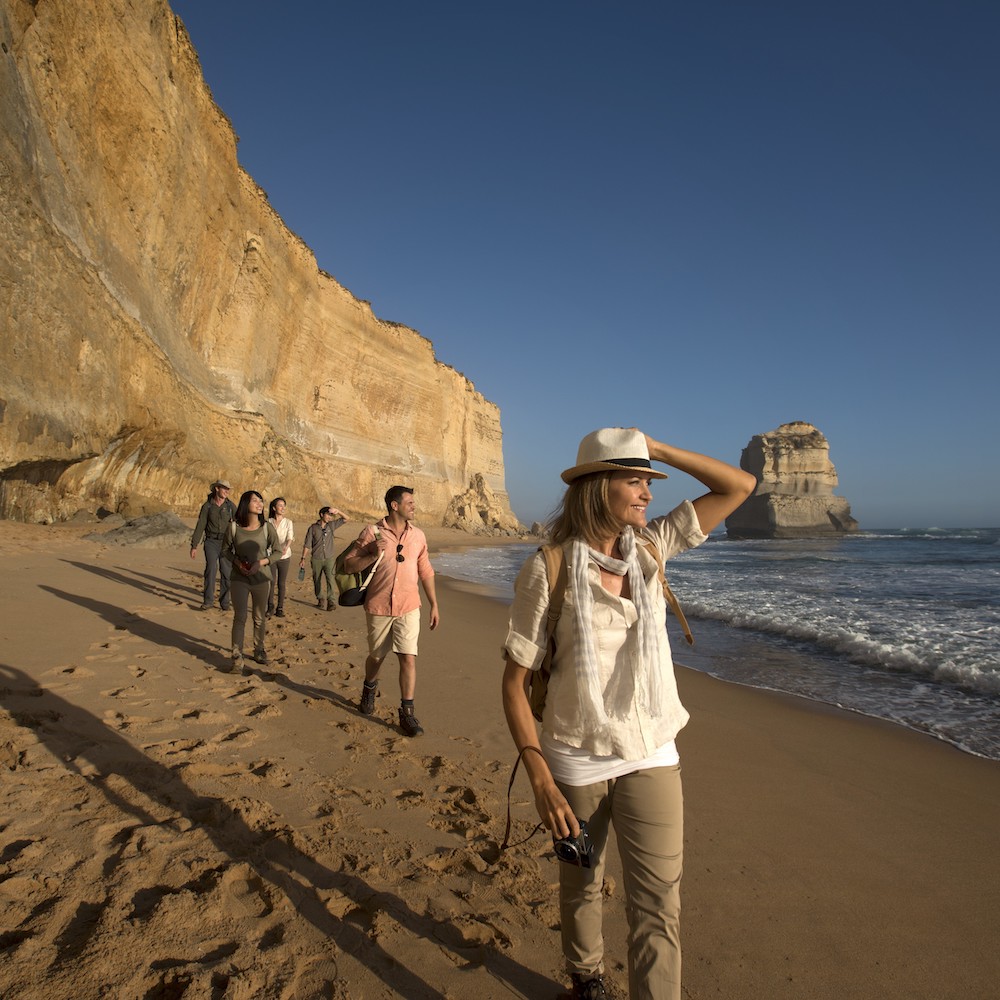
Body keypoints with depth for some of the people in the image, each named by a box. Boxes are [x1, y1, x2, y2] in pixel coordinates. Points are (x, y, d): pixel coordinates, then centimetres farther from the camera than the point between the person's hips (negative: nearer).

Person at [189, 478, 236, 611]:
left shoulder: (231, 505, 0)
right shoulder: (207, 506, -2)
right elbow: (200, 527, -1)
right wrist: (194, 546, -3)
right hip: (211, 542, -1)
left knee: (226, 572, 0)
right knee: (211, 569, -14)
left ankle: (224, 602, 10)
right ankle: (208, 601, -5)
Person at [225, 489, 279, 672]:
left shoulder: (267, 527, -8)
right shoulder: (234, 527, -8)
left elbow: (277, 551, 0)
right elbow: (226, 550, 5)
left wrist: (261, 562, -15)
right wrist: (237, 562, -13)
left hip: (261, 578, 1)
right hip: (239, 578, -1)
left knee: (260, 618, 12)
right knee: (239, 617, -3)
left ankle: (259, 650, 29)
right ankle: (237, 655, 6)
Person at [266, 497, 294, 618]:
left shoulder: (288, 522, 1)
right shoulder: (268, 522, 3)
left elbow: (290, 537, -13)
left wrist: (286, 547, -32)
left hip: (284, 556, 0)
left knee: (281, 583, 3)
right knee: (271, 582, -7)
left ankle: (280, 608, 14)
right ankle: (270, 607, 7)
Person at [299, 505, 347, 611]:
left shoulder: (331, 525, 3)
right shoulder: (313, 528, -2)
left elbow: (346, 518, 2)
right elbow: (307, 545, 1)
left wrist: (337, 511, -15)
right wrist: (303, 558, -1)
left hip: (329, 558, 0)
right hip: (316, 559, 0)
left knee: (330, 579, -13)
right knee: (317, 581, 9)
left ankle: (332, 601, -13)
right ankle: (321, 600, 25)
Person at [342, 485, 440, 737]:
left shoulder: (417, 535, 3)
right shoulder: (371, 532, -6)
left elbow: (425, 572, 9)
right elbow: (348, 566, -5)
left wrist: (434, 605, 7)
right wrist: (372, 555, -21)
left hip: (408, 608, 1)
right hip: (378, 607, -1)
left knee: (408, 658, -7)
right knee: (376, 656, 16)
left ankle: (407, 713, 3)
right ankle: (369, 689, 47)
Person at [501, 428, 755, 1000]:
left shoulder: (650, 547, -4)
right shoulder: (546, 570, -17)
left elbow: (740, 486, -2)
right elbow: (516, 681, -12)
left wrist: (655, 449, -11)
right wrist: (540, 780, -16)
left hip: (651, 755, 2)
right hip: (575, 760, -2)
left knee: (659, 905, 3)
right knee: (582, 884, 22)